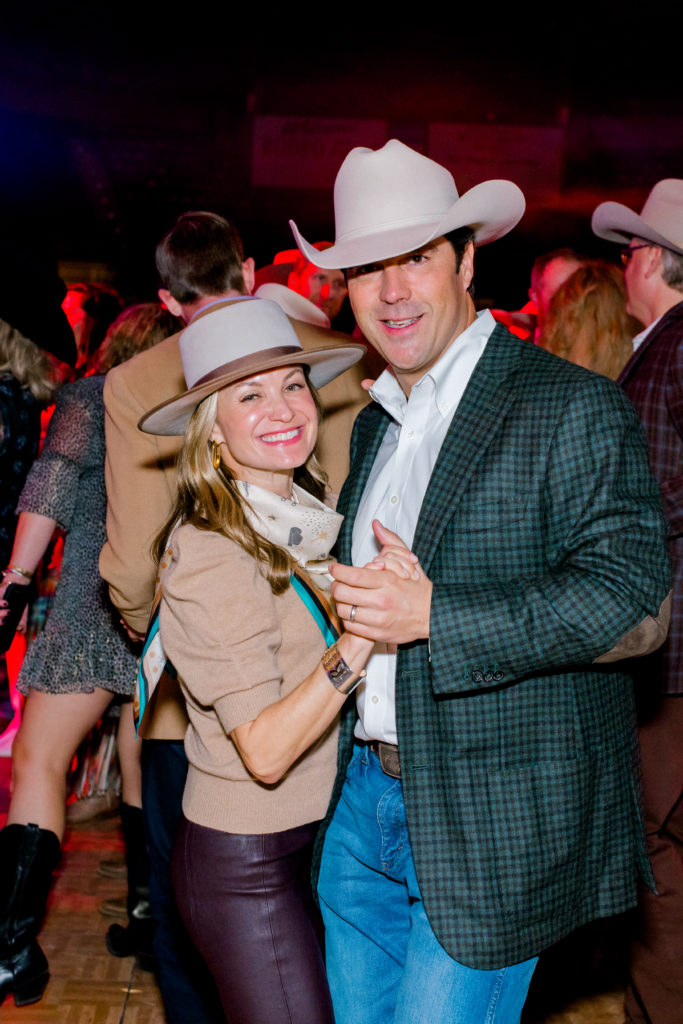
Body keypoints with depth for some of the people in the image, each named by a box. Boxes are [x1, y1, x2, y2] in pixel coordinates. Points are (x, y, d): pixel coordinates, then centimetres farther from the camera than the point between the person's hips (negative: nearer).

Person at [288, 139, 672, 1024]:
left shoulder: (573, 409, -13)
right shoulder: (373, 423, 12)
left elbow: (635, 609, -21)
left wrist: (433, 615, -25)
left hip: (490, 826, -7)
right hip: (362, 802, 7)